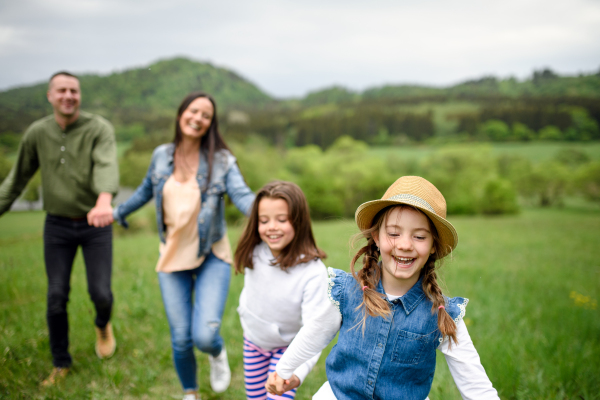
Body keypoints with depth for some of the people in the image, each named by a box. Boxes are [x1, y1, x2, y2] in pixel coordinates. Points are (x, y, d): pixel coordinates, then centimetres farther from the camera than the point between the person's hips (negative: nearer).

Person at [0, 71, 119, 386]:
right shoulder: (37, 132, -3)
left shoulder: (100, 128, -14)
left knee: (100, 292, -4)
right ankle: (60, 363, 23)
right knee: (56, 297, 2)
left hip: (95, 225, -2)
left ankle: (103, 324, 35)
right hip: (57, 225, 2)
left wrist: (104, 201, -54)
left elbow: (107, 167, -34)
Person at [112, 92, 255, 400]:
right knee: (181, 340, 5)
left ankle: (217, 354, 26)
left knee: (205, 335, -15)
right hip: (172, 258, 3)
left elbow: (242, 195, -20)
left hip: (211, 257, -2)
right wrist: (118, 213, 33)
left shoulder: (221, 161, -8)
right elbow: (146, 190, 20)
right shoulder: (161, 156, 2)